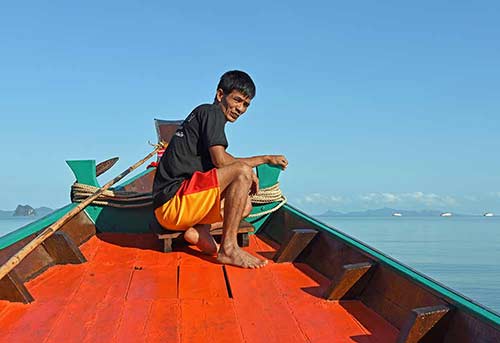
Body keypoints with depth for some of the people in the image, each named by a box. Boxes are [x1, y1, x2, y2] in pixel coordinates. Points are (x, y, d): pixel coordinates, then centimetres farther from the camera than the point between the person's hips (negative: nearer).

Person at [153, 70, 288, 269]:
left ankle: (199, 230, -4)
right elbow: (221, 161, -16)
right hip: (172, 202, -10)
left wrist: (247, 176, 4)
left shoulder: (202, 115, 25)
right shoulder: (211, 112, -4)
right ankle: (228, 248, -21)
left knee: (245, 204, 19)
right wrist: (265, 159, -5)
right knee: (242, 171, -22)